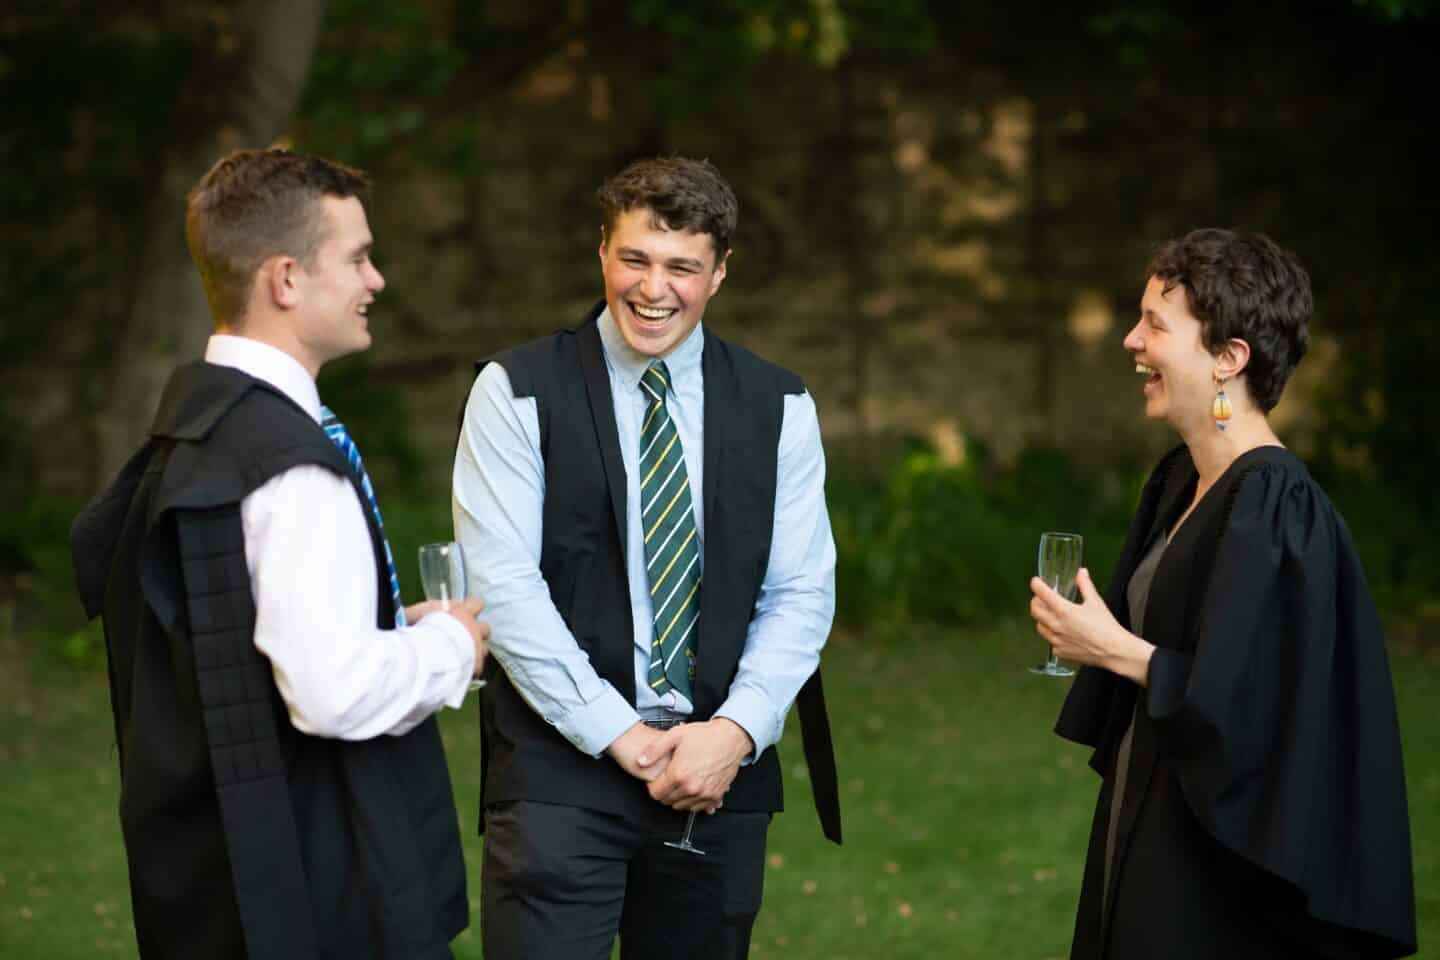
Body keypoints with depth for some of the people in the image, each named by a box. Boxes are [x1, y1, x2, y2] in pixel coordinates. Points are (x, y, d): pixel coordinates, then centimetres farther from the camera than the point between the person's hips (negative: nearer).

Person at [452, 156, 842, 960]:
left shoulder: (779, 407, 7)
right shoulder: (517, 393, -3)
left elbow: (802, 592, 5)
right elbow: (504, 584, -8)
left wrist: (736, 730, -10)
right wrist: (621, 736, -13)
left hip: (722, 767, 3)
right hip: (562, 763, -3)